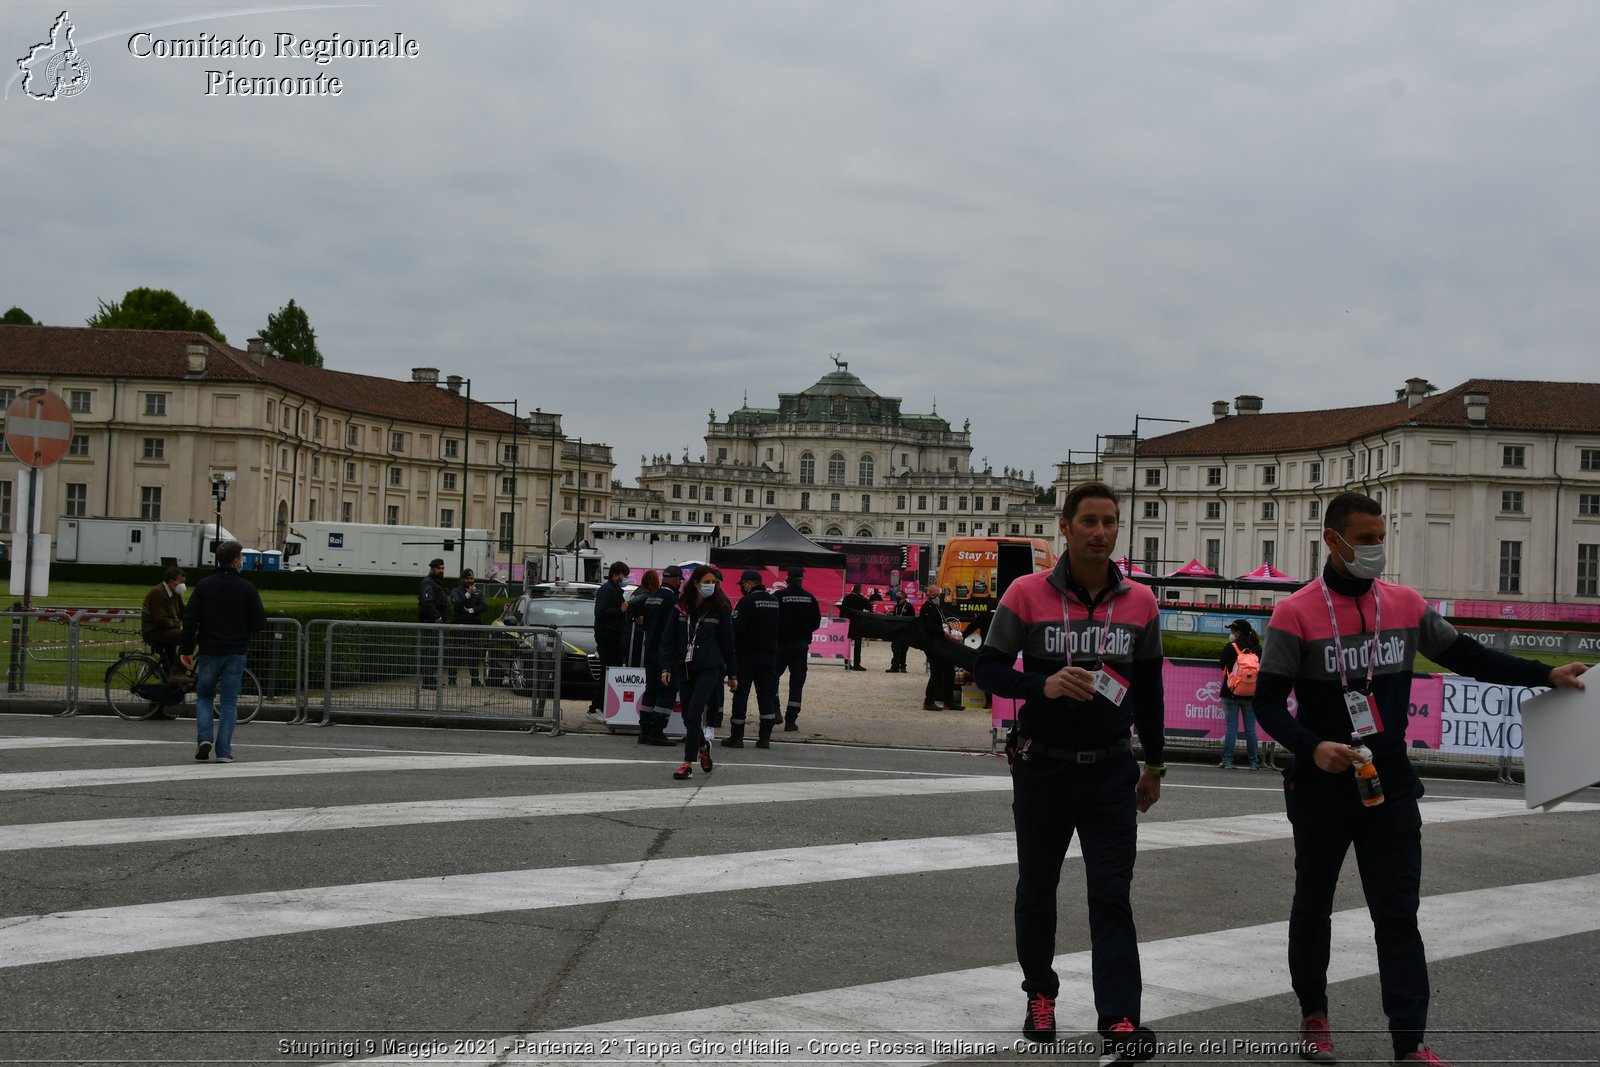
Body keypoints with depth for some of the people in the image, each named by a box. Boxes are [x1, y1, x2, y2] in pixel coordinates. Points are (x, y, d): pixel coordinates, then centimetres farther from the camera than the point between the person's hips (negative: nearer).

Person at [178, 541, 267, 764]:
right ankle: (224, 752, 0)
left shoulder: (204, 585, -1)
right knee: (229, 701, 4)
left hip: (209, 651, 1)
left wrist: (185, 649, 2)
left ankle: (203, 738, -3)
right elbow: (259, 621, -5)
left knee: (204, 696, 17)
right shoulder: (247, 588, -5)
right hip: (236, 653, -1)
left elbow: (190, 619, -3)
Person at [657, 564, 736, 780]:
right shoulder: (681, 608, 1)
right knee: (688, 716, 11)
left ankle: (688, 764, -8)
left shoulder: (720, 608, -2)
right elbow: (668, 639, 4)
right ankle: (703, 746, 40)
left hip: (709, 668, -3)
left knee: (693, 714, -13)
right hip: (684, 668, 3)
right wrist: (666, 667, -4)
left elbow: (727, 641, 3)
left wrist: (732, 673, 7)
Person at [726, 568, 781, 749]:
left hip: (747, 656, -6)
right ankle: (765, 737, 5)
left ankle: (736, 736, 3)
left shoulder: (746, 602, -14)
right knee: (767, 694, 7)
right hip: (769, 656, 6)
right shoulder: (775, 602, 8)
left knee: (740, 695, 1)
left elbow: (735, 629, -16)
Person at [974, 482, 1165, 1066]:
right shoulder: (1027, 593, -8)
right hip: (1042, 769, 0)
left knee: (1111, 896, -7)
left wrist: (1155, 763, 16)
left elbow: (1148, 687, 11)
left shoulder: (1139, 601, 0)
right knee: (1037, 889, 14)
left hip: (1111, 772, 1)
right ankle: (1040, 995, 34)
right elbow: (988, 668, -6)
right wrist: (1043, 685, -25)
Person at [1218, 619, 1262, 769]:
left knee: (1230, 727, 1)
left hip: (1231, 694, -3)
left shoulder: (1230, 647, -8)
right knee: (1250, 728, 7)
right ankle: (1254, 762, 7)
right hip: (1251, 695, 3)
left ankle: (1228, 761, -1)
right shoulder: (1257, 648, 3)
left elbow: (1222, 665, 1)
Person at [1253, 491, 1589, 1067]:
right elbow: (1267, 701, -11)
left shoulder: (1406, 605, 2)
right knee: (1313, 906, 13)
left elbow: (1465, 655, 12)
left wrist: (1545, 674, 5)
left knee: (1398, 914, 0)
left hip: (1390, 784, 3)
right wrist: (1312, 747, -27)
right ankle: (1313, 1014, 32)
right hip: (1321, 787, -2)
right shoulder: (1296, 614, -11)